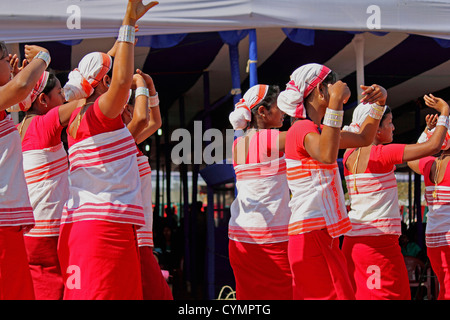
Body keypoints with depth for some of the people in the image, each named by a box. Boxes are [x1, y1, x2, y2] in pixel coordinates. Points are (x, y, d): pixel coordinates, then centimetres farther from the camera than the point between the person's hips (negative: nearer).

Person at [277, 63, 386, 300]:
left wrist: (378, 101, 16)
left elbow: (364, 138, 30)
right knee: (334, 295, -13)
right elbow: (327, 156, -33)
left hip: (323, 234, 10)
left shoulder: (316, 129, 20)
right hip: (313, 235, -10)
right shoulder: (303, 128, -11)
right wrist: (336, 102, -30)